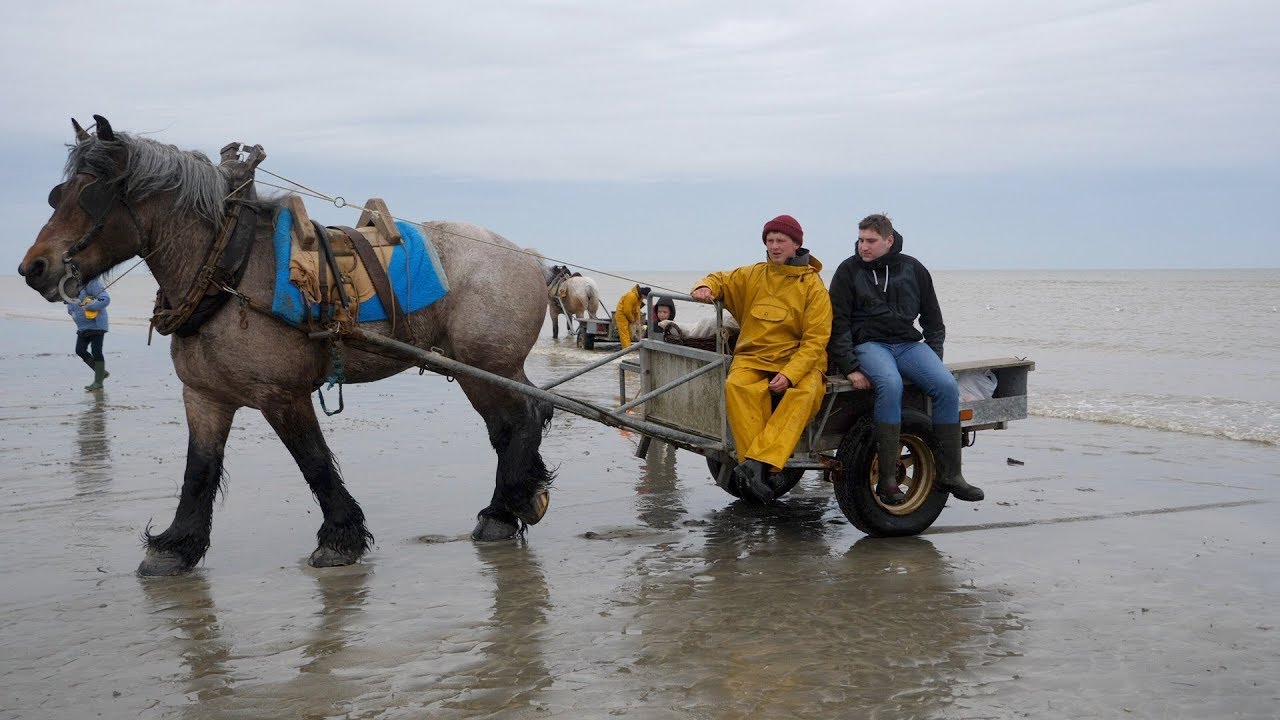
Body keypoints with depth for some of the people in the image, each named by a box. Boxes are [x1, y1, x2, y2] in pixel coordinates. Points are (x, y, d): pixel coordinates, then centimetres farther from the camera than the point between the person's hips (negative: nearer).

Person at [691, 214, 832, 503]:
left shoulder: (813, 286, 2)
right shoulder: (753, 275, 11)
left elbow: (815, 340, -4)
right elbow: (721, 280, 24)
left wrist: (789, 374, -19)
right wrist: (705, 287, -3)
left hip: (800, 362, -2)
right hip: (753, 358, 2)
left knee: (805, 392, -36)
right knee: (737, 386, -32)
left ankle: (756, 463, -45)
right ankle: (765, 470, -39)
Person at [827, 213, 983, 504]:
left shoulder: (913, 269, 11)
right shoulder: (849, 270, 4)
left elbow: (933, 319, 18)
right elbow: (838, 324, -1)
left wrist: (933, 358, 6)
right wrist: (849, 368, -11)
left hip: (908, 343, 4)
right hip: (868, 344, -3)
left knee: (947, 385, -23)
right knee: (890, 384, -36)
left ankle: (950, 474, -16)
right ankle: (887, 478, -33)